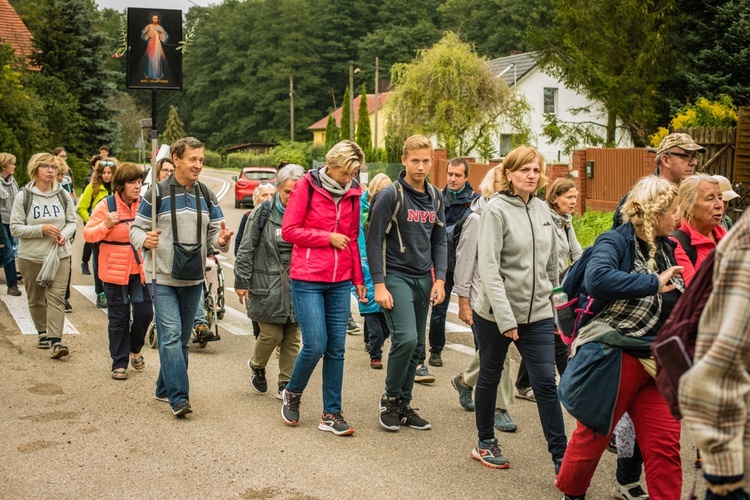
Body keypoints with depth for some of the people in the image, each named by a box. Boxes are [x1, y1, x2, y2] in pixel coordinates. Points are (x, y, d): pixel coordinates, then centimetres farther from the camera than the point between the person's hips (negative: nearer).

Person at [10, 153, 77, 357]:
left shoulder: (63, 195, 3)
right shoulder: (23, 197, -4)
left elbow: (73, 222, 10)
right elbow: (15, 228, -6)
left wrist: (65, 234, -12)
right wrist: (41, 229, -19)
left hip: (59, 255, 0)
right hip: (31, 256, 0)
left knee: (56, 297, -10)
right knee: (35, 298, 13)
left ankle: (56, 341, -15)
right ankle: (42, 333, 32)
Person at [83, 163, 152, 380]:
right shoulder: (107, 205, -6)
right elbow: (88, 234, -5)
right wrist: (106, 225, -21)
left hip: (141, 269, 3)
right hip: (115, 271, -3)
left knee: (144, 312, 2)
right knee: (119, 318, 5)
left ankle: (135, 350, 30)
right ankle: (119, 363, 18)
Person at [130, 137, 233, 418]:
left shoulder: (206, 196, 8)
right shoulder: (158, 192, -6)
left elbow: (214, 233, 7)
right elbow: (136, 229, -2)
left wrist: (222, 239, -17)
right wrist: (145, 240, -25)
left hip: (193, 279, 5)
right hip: (163, 278, -5)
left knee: (182, 339, 13)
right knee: (171, 335, -14)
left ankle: (165, 389, 28)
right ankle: (178, 397, -13)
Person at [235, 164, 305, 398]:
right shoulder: (263, 212, -2)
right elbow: (246, 249, 0)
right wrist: (241, 281, -2)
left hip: (296, 284, 3)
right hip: (267, 284, -3)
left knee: (293, 337, 6)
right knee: (272, 334, -2)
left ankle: (286, 384, 19)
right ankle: (256, 365, 29)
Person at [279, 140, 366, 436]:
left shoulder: (352, 193, 9)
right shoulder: (307, 186, -4)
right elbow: (289, 231, -7)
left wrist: (358, 279, 14)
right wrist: (328, 237, -9)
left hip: (339, 282, 4)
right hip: (307, 280, -4)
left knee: (336, 348, 4)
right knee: (315, 345, -10)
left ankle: (331, 413, 14)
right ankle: (292, 393, 19)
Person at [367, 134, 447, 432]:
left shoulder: (435, 197, 10)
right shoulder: (391, 195, -9)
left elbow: (439, 241, 14)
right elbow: (374, 240, -10)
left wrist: (439, 279, 3)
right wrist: (379, 284, -14)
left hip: (423, 279, 6)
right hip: (396, 276, -6)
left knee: (416, 346, 8)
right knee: (406, 338, -18)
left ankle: (404, 405, 21)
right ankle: (390, 398, 3)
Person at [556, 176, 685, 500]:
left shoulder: (664, 247, 11)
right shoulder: (616, 241, -12)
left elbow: (677, 301, 21)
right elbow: (597, 278, -34)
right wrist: (655, 282, -29)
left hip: (658, 360, 6)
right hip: (615, 356, -6)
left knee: (665, 442, 5)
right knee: (594, 433, 10)